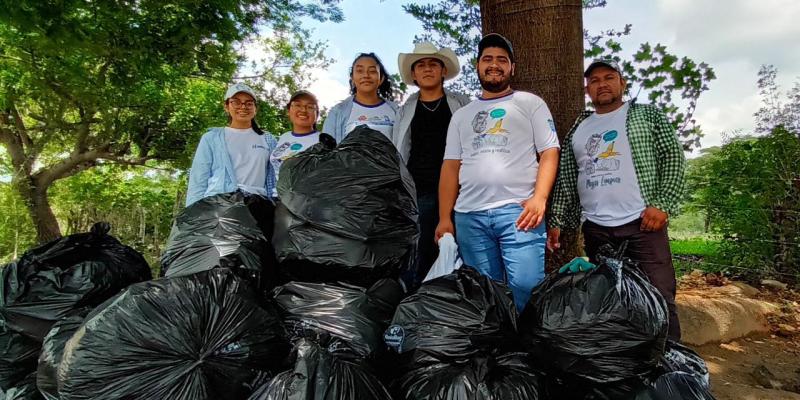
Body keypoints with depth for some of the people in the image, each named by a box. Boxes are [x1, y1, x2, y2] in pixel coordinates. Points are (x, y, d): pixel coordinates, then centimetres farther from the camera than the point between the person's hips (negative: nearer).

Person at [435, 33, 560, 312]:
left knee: (526, 285, -11)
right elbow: (451, 166, 15)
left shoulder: (531, 103, 12)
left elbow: (549, 153, 3)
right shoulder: (462, 115, 21)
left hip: (518, 209, -3)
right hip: (469, 215, 3)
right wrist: (444, 217, 6)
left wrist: (539, 197, -13)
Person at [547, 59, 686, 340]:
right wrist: (556, 221, 8)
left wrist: (663, 205, -10)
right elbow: (566, 180, 15)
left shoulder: (647, 115, 9)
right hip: (596, 229, 3)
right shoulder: (577, 130, 17)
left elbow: (673, 157, 2)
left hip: (642, 223, -3)